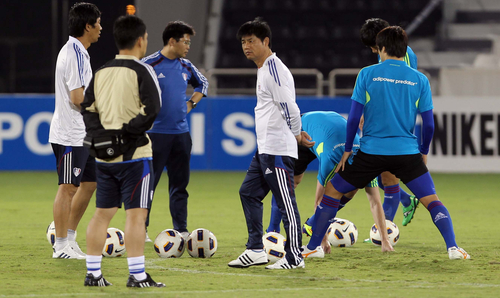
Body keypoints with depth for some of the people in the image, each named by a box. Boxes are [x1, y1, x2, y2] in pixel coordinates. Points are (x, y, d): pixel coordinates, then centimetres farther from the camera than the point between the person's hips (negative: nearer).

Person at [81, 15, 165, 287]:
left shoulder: (101, 72, 11)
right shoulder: (142, 71, -8)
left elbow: (87, 108, 7)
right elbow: (151, 110, -18)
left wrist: (99, 133, -3)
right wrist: (126, 133, -11)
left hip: (104, 157, 6)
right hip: (134, 154, -6)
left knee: (102, 213, 11)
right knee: (136, 213, -5)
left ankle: (93, 273, 13)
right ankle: (137, 275, -8)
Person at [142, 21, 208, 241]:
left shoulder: (186, 66, 9)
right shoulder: (149, 65, -9)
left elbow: (202, 84, 28)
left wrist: (191, 103, 13)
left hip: (180, 133, 6)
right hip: (155, 132, -6)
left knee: (180, 184, 8)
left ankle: (181, 229, 14)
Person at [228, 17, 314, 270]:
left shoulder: (274, 69, -15)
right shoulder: (263, 69, 18)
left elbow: (289, 108, -18)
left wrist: (296, 135, -3)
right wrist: (297, 135, 17)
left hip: (278, 151, -11)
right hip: (264, 149, 11)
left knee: (286, 203, -7)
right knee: (249, 193, 13)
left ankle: (294, 257, -3)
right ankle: (255, 251, 17)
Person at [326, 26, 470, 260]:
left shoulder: (367, 74, -2)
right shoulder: (419, 80, 2)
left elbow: (354, 117, -3)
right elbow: (429, 124, 3)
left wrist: (347, 149, 9)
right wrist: (424, 152, 19)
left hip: (371, 151, -1)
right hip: (407, 151, 1)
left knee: (332, 190, 14)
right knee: (431, 200, 6)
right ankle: (452, 248, -12)